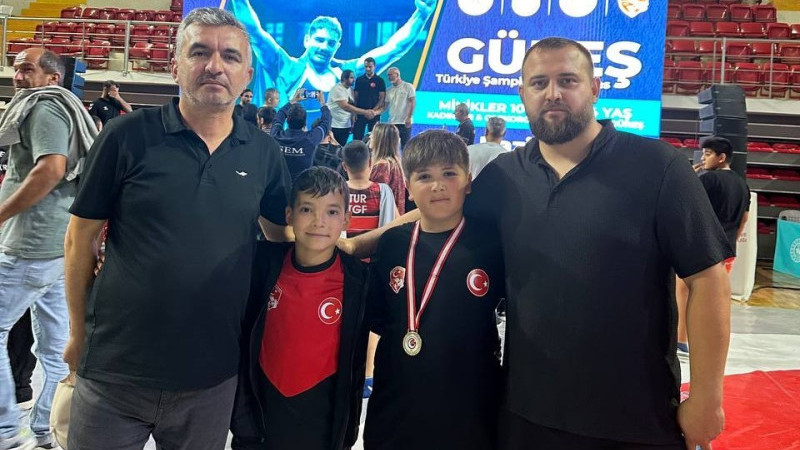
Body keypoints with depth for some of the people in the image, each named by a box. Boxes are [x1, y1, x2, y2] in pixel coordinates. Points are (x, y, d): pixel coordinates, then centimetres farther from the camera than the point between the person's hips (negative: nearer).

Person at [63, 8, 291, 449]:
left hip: (212, 376, 2)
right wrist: (78, 332, 3)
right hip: (114, 369, -2)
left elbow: (282, 235, 12)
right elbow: (80, 237, -1)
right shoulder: (128, 136, -8)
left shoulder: (263, 152, -1)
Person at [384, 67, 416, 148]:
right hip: (392, 123, 5)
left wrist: (409, 117, -14)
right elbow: (385, 105, 12)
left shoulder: (408, 86, 0)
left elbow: (412, 102, -5)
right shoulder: (389, 90, 14)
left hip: (404, 122, -5)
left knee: (405, 144, -2)